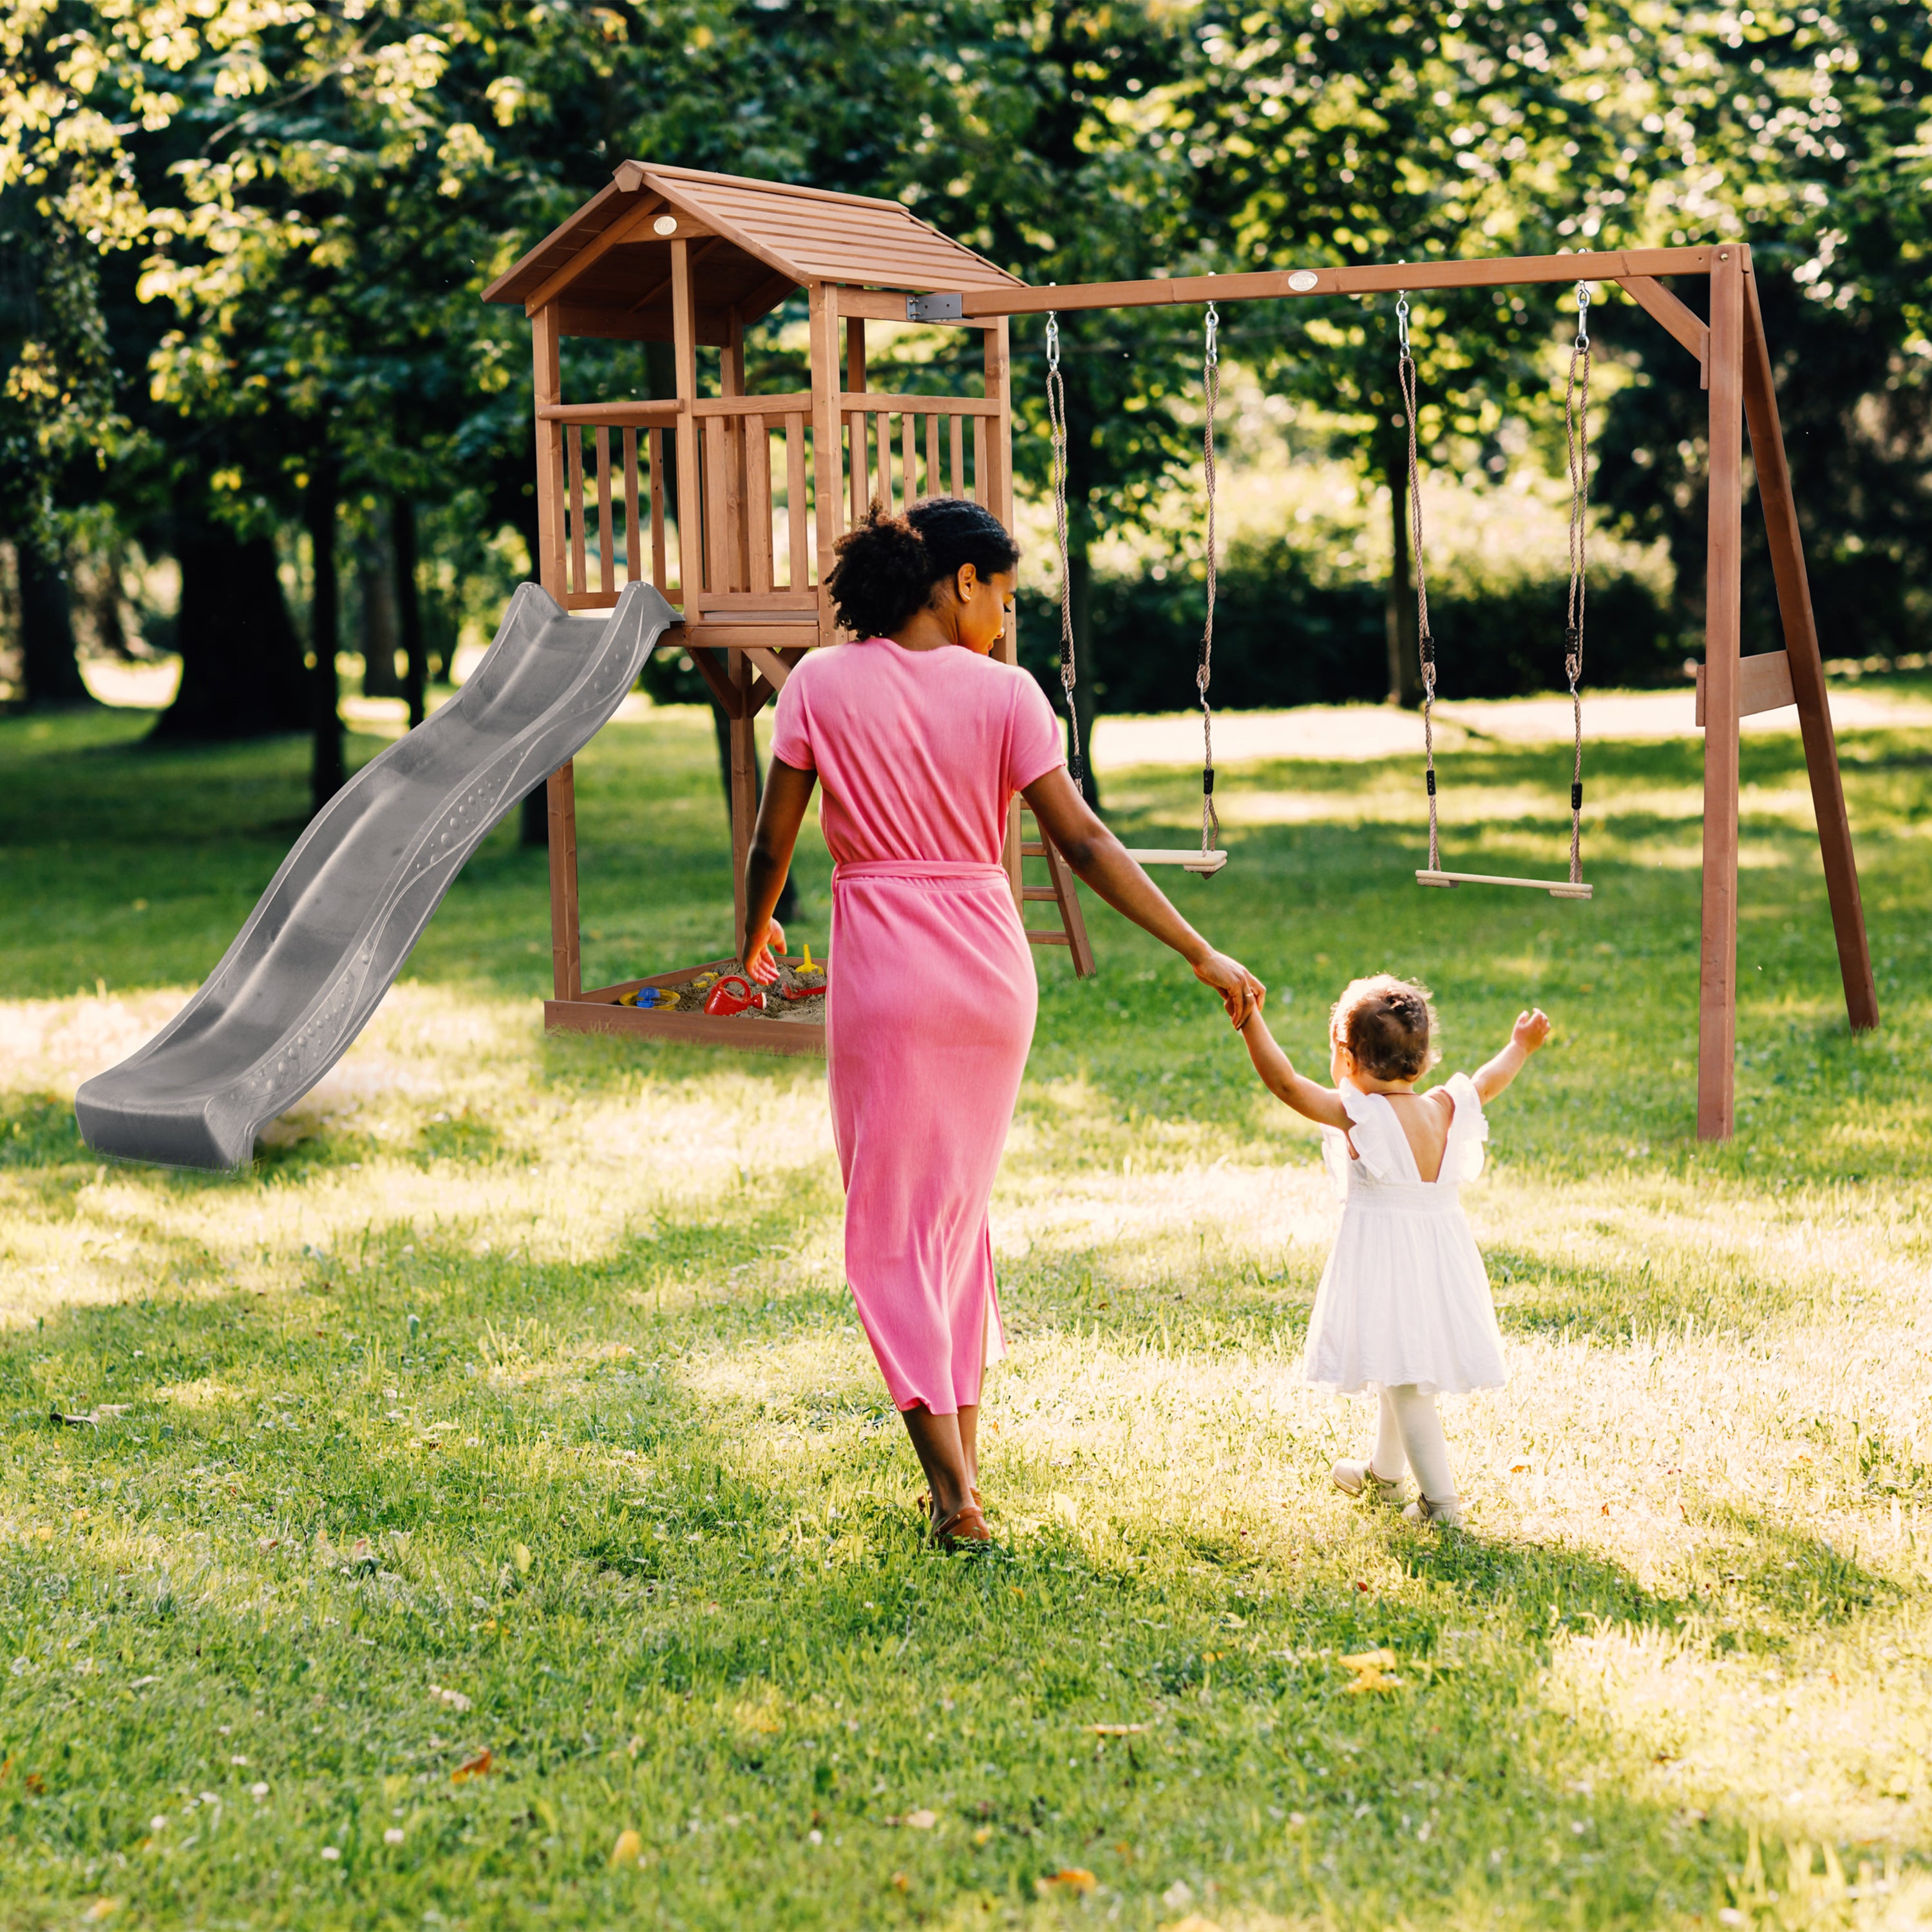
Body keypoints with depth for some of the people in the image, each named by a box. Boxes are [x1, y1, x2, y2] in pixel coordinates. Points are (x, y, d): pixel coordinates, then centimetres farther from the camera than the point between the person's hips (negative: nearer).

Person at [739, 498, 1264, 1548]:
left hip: (883, 969, -2)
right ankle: (963, 1453, 24)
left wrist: (755, 933, 21)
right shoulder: (1003, 692, -4)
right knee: (960, 1206, 19)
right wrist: (1202, 955, -4)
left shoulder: (822, 683, -3)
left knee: (892, 1225, 4)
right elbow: (1084, 843, -8)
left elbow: (772, 840, 0)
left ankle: (954, 1491, -3)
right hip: (991, 964, 2)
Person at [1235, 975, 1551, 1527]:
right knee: (1399, 1372, 24)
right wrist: (1520, 1048, 38)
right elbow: (1487, 1083, 21)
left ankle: (1440, 1498, -6)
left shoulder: (1357, 1114, -17)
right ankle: (1382, 1472, 43)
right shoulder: (1445, 1109, 1)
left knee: (1404, 1381, -3)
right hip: (1441, 1250, 7)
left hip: (1385, 1262, -7)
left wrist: (1249, 1020, -21)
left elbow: (1285, 1082, -22)